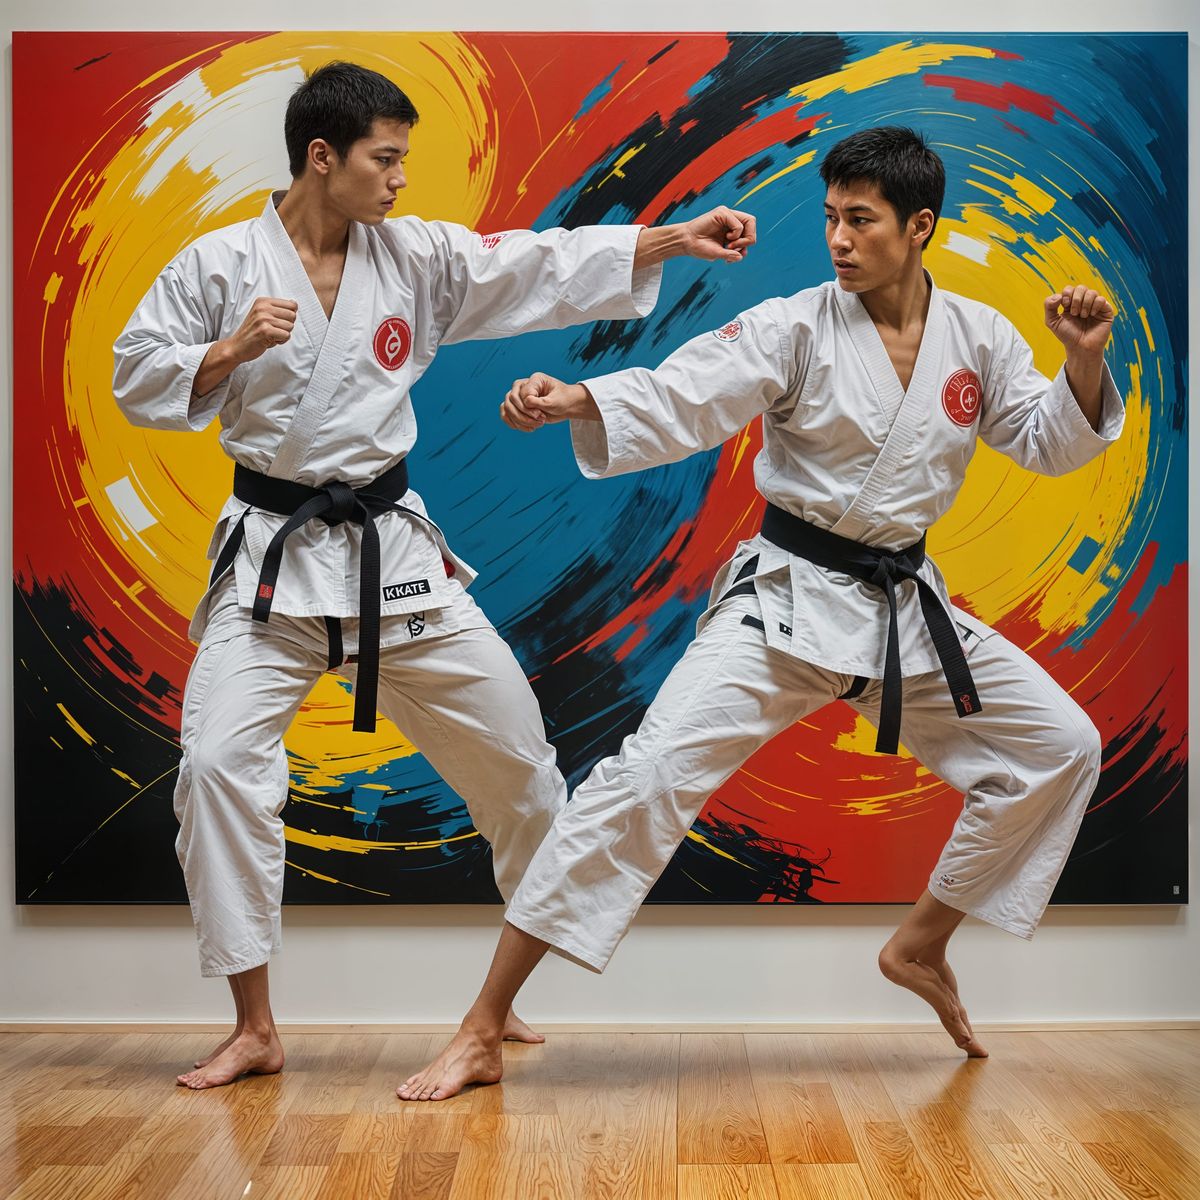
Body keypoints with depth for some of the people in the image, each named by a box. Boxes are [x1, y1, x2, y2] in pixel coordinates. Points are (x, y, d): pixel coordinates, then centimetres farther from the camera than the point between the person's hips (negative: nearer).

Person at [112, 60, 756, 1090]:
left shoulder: (418, 256, 3)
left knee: (510, 744, 6)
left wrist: (679, 238, -8)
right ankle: (254, 1031, -1)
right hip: (273, 558, -2)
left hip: (393, 550, 3)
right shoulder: (220, 265, -3)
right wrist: (231, 350, -17)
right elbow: (138, 379, 0)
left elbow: (547, 268, -1)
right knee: (220, 761, -14)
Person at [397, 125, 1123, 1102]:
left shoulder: (978, 337, 3)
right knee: (655, 772, -20)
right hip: (787, 601, -5)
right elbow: (681, 399, -20)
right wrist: (577, 400, -38)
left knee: (1059, 746, 7)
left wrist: (1086, 362, -12)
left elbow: (1051, 443, 7)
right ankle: (483, 1030, -15)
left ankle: (921, 945, 26)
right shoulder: (796, 328, -9)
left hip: (906, 607, 5)